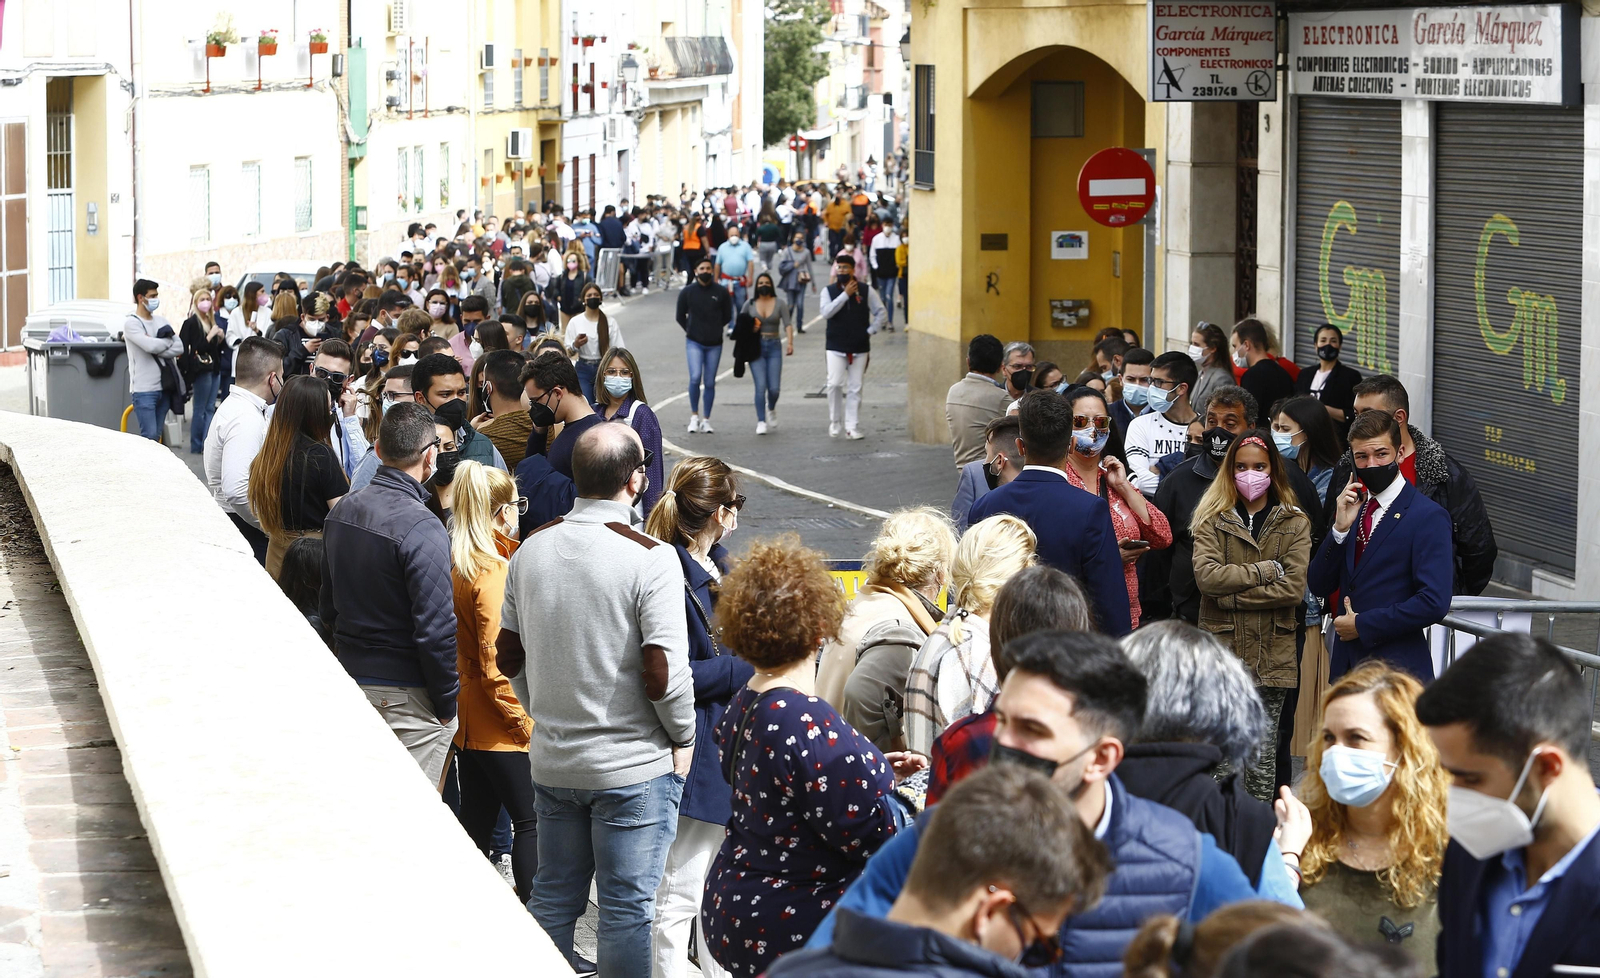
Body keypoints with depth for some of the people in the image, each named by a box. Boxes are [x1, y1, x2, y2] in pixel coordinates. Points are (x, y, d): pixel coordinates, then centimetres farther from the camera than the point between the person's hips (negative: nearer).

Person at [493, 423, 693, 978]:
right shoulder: (650, 558, -17)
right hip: (632, 765, -5)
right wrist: (683, 738, -5)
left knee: (553, 897, 16)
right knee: (626, 909, 4)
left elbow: (508, 656, 9)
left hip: (551, 760, 5)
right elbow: (664, 673, -20)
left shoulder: (532, 548, 1)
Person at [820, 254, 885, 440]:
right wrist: (845, 294, -15)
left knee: (855, 388, 2)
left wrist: (871, 331, -1)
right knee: (835, 384, -12)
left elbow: (879, 312, 10)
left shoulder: (866, 291, 3)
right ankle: (834, 423, 5)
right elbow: (826, 312, -13)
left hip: (860, 347, 1)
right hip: (836, 347, -1)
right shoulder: (829, 291, 3)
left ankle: (852, 427, 6)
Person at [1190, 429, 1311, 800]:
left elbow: (1294, 587, -6)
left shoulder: (1294, 523, 7)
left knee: (1262, 756, 3)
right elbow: (1206, 575, -11)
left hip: (1272, 655, 1)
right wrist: (1266, 570, -10)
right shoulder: (1212, 520, 6)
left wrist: (1233, 594, -10)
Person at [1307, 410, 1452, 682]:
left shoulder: (1429, 516, -8)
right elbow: (1319, 587, 8)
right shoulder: (1352, 506, 13)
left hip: (1397, 669, -6)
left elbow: (1434, 603, -18)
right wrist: (1340, 528, -7)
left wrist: (1362, 625, -12)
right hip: (1346, 666, 6)